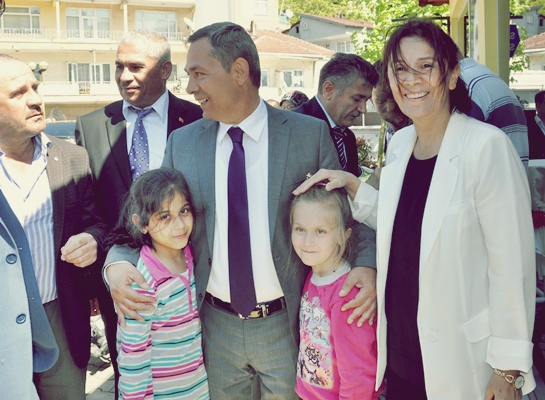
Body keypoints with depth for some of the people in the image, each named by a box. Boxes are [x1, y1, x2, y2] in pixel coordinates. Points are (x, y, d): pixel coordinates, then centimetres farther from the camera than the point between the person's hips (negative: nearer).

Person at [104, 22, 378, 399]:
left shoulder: (310, 134, -6)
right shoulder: (181, 143, 2)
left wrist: (367, 264, -19)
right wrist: (118, 263, -12)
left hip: (287, 325, -2)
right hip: (215, 325, 2)